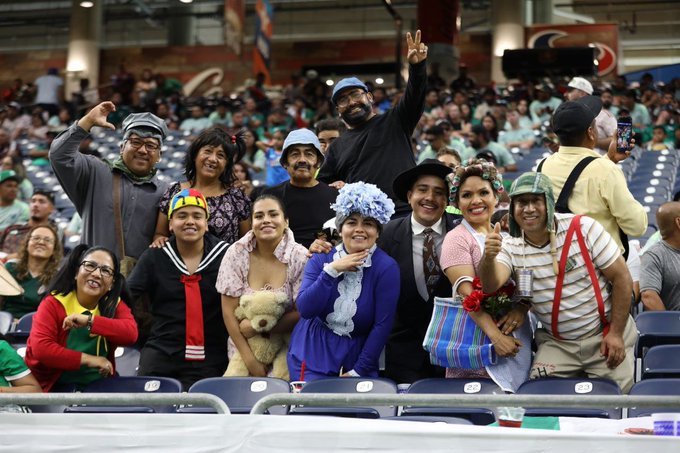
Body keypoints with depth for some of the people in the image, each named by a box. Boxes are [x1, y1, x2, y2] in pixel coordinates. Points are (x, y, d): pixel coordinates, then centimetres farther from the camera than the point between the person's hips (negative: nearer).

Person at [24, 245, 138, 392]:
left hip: (100, 385, 4)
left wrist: (90, 320, -25)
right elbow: (40, 348, -20)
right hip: (55, 386, -4)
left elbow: (131, 333, -17)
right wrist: (88, 359, -20)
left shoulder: (115, 304, 3)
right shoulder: (53, 304, -7)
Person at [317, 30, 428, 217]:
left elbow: (414, 96, -5)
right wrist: (332, 187, 1)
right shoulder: (337, 146, 22)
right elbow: (320, 184, 26)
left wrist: (416, 66, -24)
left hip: (404, 212, -3)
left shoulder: (394, 122, 11)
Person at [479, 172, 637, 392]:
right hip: (555, 343, 2)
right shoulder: (510, 247, -6)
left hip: (604, 337, -2)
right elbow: (491, 285, -26)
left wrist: (616, 333, -12)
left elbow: (622, 278, -8)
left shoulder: (583, 229, -11)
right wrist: (488, 258, -49)